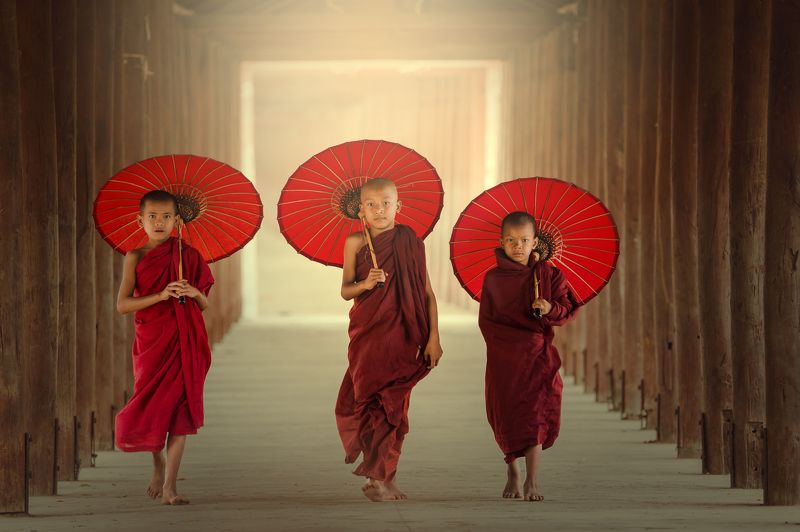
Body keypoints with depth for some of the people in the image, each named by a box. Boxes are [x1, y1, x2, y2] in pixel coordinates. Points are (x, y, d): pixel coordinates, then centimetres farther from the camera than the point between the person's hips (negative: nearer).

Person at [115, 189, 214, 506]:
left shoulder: (187, 256, 5)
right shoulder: (136, 258, 0)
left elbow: (205, 305, 11)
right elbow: (122, 305, -8)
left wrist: (194, 293, -12)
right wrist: (161, 295, -19)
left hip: (183, 344, 1)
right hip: (150, 345, -1)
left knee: (179, 409, -4)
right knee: (150, 408, 5)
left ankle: (169, 486, -1)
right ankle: (158, 463, 35)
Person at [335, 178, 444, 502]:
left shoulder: (411, 244, 0)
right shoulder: (355, 243, 0)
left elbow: (427, 293, 2)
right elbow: (345, 291, 5)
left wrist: (433, 337, -3)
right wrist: (365, 284, -17)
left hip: (402, 335, 0)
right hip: (366, 333, 0)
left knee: (394, 403, 2)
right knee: (369, 400, 1)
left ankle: (383, 477, 13)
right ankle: (379, 477, 13)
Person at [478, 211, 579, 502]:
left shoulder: (548, 275, 1)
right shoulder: (493, 279, 2)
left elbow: (567, 308, 2)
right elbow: (486, 320, 7)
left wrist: (551, 309, -19)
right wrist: (503, 342, -5)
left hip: (536, 355, -1)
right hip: (503, 357, 1)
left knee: (535, 415, -6)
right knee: (507, 415, 5)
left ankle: (531, 481, -2)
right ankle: (512, 472, 28)